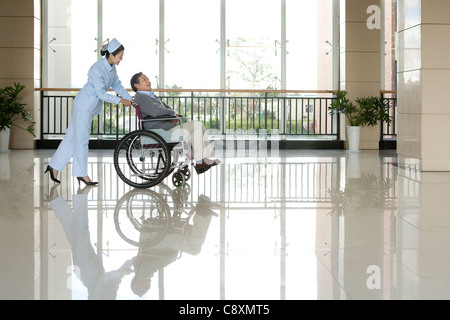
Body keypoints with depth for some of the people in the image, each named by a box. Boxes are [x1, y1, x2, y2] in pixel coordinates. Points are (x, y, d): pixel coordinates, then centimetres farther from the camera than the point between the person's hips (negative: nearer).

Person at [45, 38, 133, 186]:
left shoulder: (111, 67, 2)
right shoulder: (97, 69, -26)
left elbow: (117, 85, 9)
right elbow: (101, 93, -24)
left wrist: (130, 99, -1)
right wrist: (120, 100, -21)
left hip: (91, 107, 9)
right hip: (84, 106, -9)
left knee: (72, 137, 12)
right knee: (81, 139, 0)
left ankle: (54, 166, 19)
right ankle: (81, 173, 10)